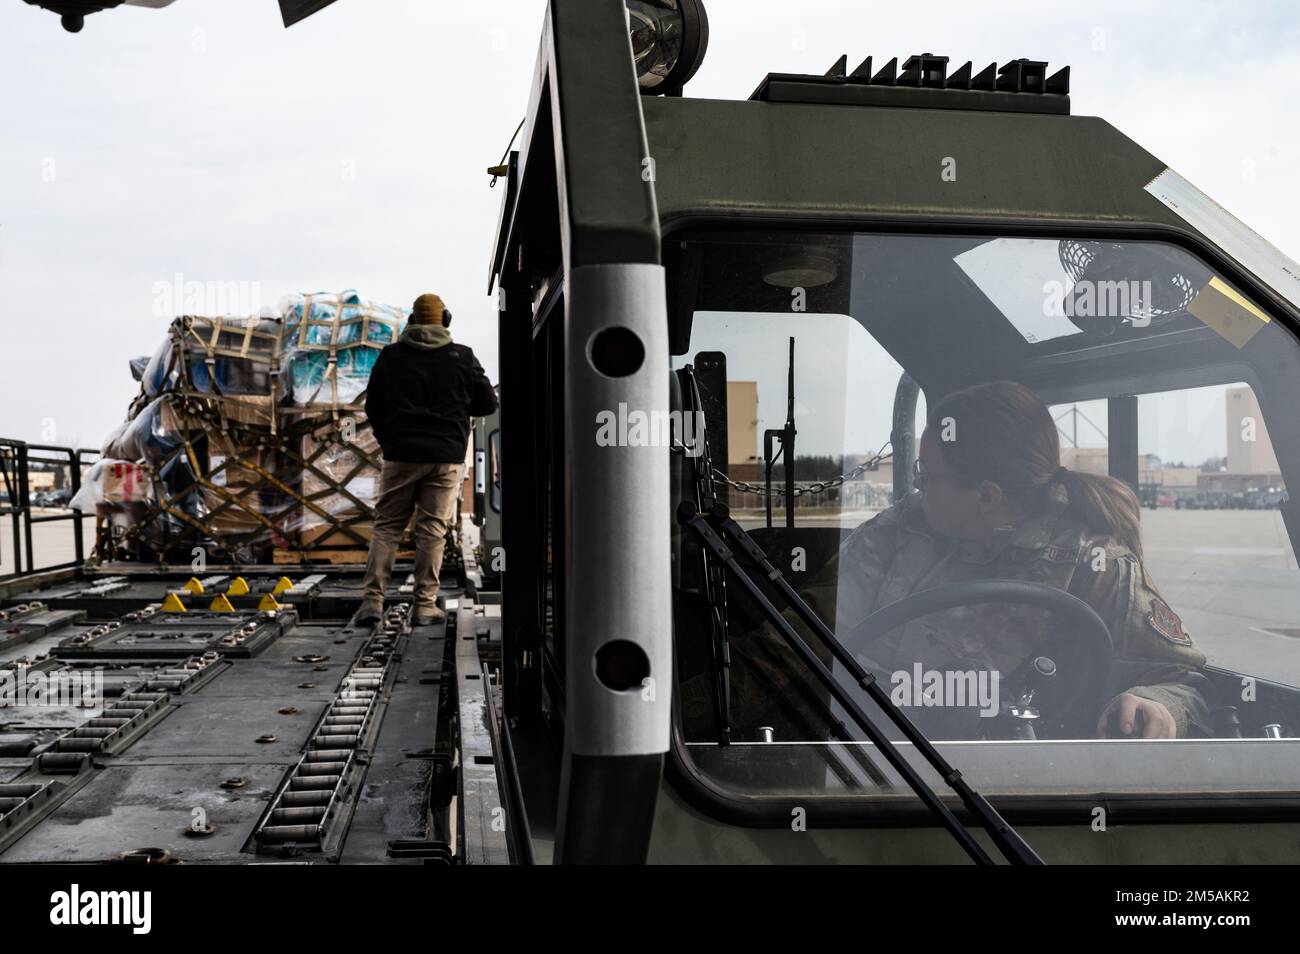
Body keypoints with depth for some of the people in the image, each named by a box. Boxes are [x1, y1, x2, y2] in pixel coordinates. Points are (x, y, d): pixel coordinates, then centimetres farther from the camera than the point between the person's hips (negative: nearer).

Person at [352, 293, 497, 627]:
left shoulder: (390, 356, 4)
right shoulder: (462, 357, 1)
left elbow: (373, 407, 7)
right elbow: (487, 404, 5)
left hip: (400, 455, 1)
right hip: (446, 457, -1)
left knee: (386, 527, 7)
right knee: (432, 530, 3)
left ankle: (373, 599, -3)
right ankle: (425, 605, 3)